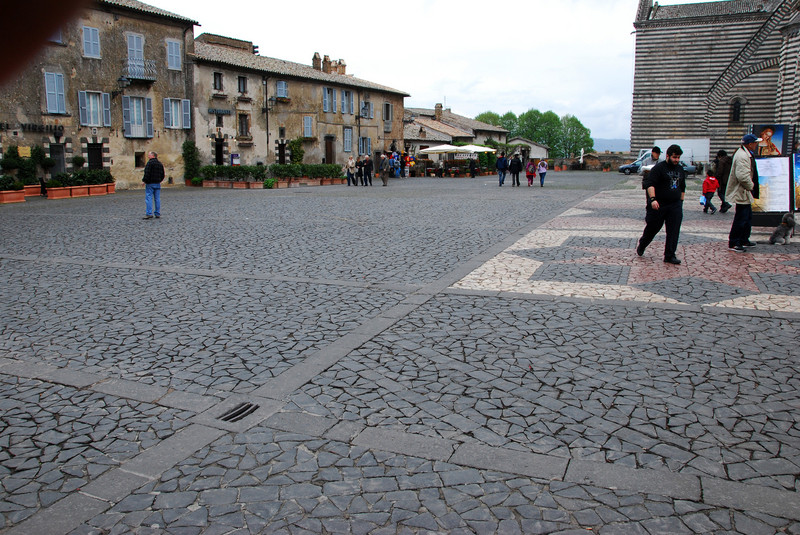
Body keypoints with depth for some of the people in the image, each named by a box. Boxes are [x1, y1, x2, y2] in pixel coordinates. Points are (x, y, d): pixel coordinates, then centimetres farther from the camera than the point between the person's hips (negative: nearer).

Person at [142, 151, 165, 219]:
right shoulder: (160, 164, 13)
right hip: (158, 184, 7)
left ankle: (149, 214, -10)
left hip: (150, 183, -7)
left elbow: (147, 173, -17)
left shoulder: (150, 163, -11)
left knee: (149, 198, -5)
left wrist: (144, 180, -7)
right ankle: (157, 214, 9)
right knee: (157, 199, 8)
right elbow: (162, 175, 17)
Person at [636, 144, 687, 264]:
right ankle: (641, 246, 32)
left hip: (675, 206, 5)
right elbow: (650, 184, -18)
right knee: (652, 228, 7)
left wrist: (681, 201, 21)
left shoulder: (680, 169, 15)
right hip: (658, 205, -5)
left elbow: (682, 188, 26)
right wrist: (653, 199, -29)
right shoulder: (659, 168, -8)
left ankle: (670, 255, 4)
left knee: (673, 231, -2)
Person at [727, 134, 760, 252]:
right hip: (742, 193, -11)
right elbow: (743, 176, -30)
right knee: (740, 219, -6)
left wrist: (751, 186, 15)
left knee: (748, 217, 19)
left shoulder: (747, 154, 14)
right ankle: (733, 243, 1)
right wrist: (751, 186, -15)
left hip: (745, 193, 11)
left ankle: (744, 240, 30)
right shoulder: (742, 156, -22)